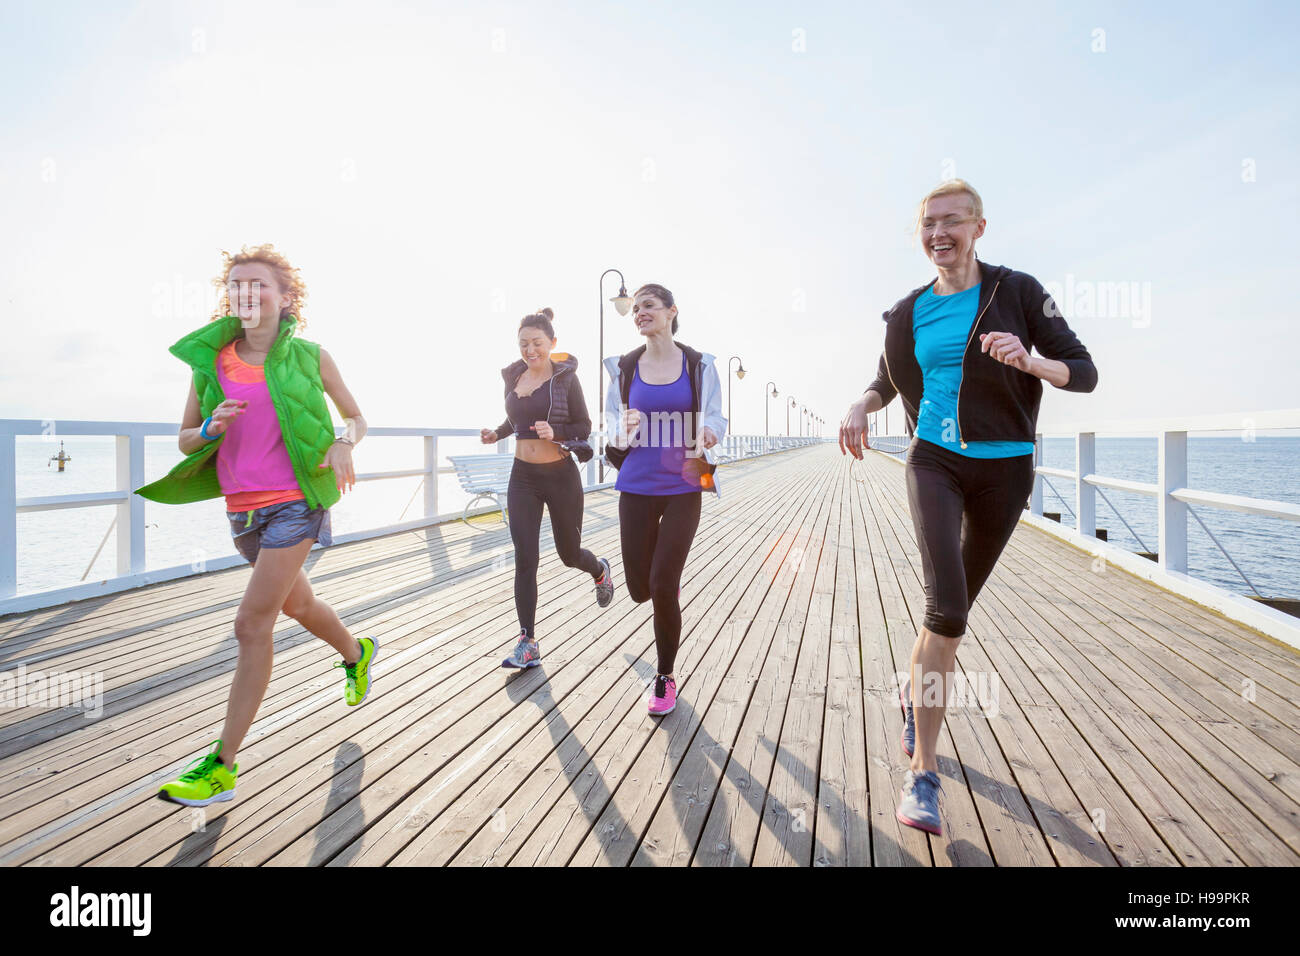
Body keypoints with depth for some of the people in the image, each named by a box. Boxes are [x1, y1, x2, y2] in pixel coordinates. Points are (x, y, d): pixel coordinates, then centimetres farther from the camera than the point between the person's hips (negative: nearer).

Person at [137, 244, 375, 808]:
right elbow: (185, 440, 9)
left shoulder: (308, 357, -3)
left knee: (252, 624, -8)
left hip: (295, 502, -5)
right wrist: (210, 430, -13)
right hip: (242, 508, 5)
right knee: (296, 604, 22)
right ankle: (357, 652, 51)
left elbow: (355, 416, 8)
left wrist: (344, 444, -13)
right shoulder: (209, 359, 4)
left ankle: (223, 765, 3)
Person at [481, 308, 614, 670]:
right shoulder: (513, 377, 6)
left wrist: (555, 432, -22)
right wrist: (496, 434, 0)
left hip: (560, 476, -3)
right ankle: (528, 644, 5)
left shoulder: (565, 378, -7)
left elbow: (584, 427, -4)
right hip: (523, 476, 3)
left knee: (569, 553, 12)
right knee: (525, 560, -3)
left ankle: (601, 571, 49)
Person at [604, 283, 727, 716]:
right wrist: (623, 432, -15)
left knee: (663, 587, -8)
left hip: (682, 488, -2)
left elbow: (714, 418, 5)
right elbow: (613, 420, 9)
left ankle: (665, 678, 16)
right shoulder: (624, 367, 4)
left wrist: (709, 433, -19)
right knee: (641, 589, 5)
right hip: (637, 487, 2)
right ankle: (670, 583, 45)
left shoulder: (699, 364, 1)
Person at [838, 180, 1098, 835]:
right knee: (947, 609, -19)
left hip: (1003, 467, 1)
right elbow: (890, 379, 21)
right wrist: (862, 405, -2)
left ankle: (913, 694, 43)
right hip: (935, 461, 0)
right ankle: (923, 774, -9)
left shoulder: (1017, 291, 0)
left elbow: (1084, 373, -2)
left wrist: (1030, 362, -24)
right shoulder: (911, 311, 6)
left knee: (954, 606, 13)